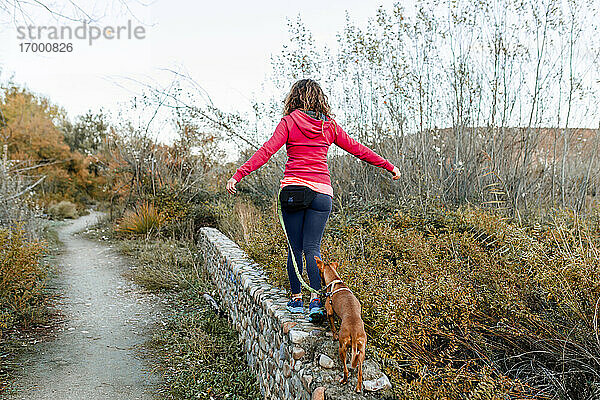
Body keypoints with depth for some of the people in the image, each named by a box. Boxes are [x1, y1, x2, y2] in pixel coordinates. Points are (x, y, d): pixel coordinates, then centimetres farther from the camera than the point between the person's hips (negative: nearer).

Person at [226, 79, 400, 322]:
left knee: (295, 247, 8)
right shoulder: (329, 126, 11)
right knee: (312, 248, 2)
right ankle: (316, 300, -12)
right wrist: (390, 167, 25)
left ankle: (296, 298, 15)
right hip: (321, 191, 2)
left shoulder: (289, 122, 3)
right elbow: (357, 149, 16)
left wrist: (238, 174, -9)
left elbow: (267, 151, -7)